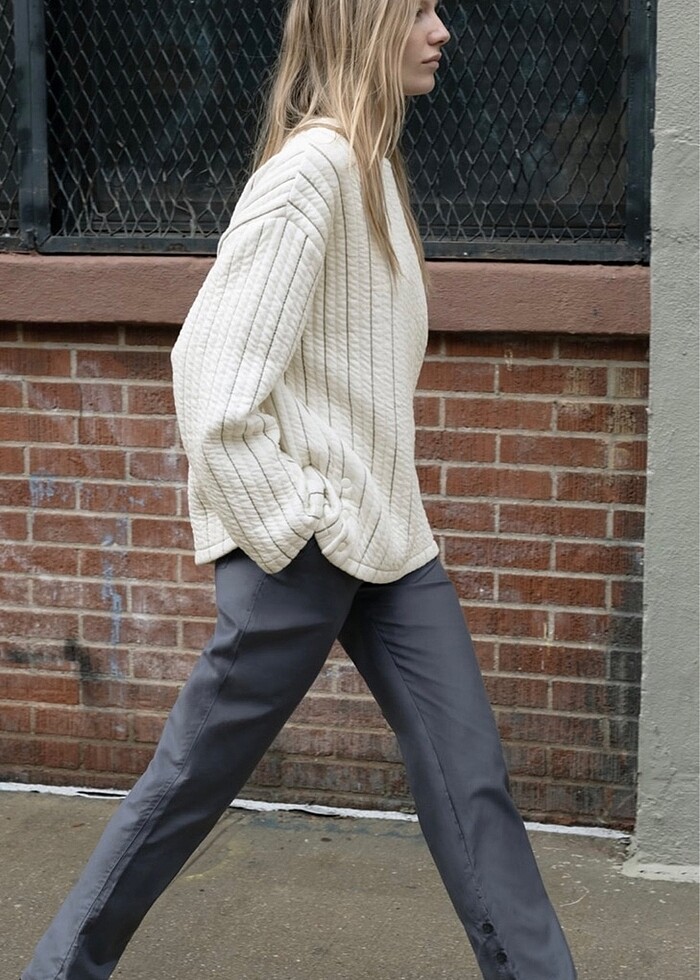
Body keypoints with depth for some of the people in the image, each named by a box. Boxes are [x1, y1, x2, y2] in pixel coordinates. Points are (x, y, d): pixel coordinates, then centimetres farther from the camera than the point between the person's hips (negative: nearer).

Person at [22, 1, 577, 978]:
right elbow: (213, 369, -23)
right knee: (191, 782, 6)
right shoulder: (311, 167, -18)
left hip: (384, 534, 9)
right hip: (302, 550, -8)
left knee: (469, 770, 7)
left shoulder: (370, 162, 11)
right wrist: (298, 528, -18)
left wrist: (369, 510, 13)